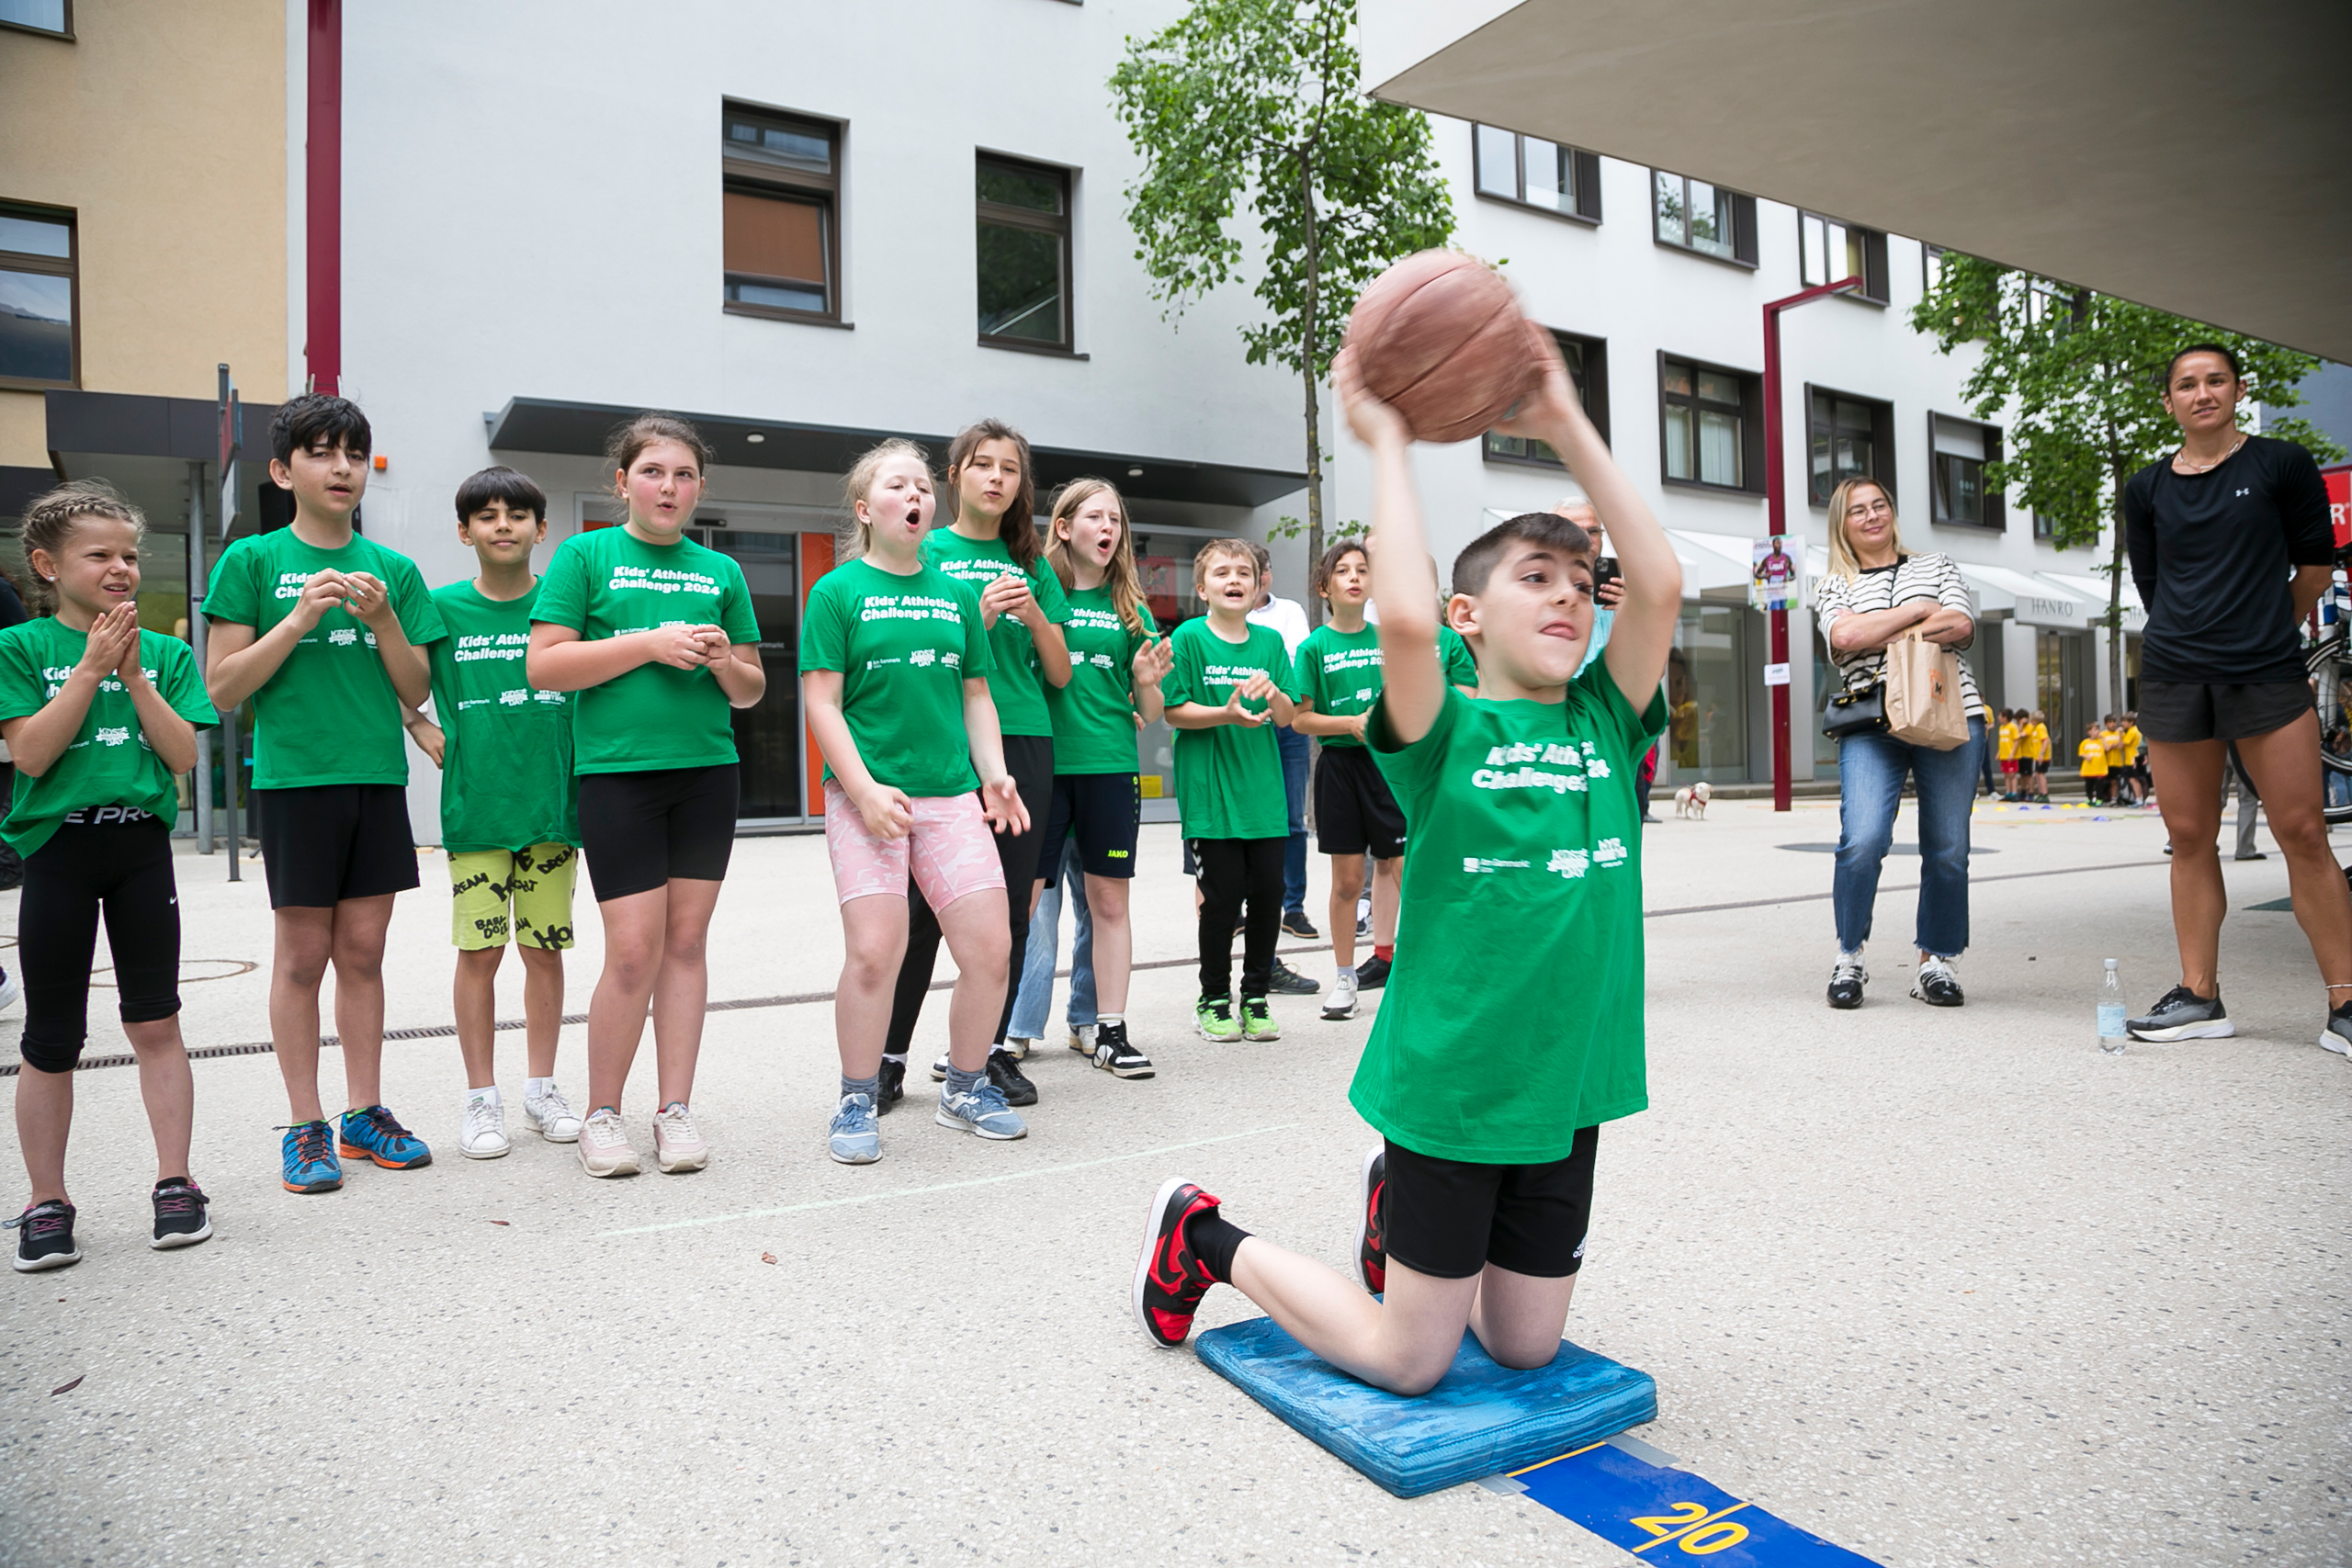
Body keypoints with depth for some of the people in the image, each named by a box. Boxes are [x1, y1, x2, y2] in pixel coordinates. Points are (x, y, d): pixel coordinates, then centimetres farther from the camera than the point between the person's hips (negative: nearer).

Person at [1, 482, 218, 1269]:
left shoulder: (164, 652, 7)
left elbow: (183, 755, -1)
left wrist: (136, 676, -11)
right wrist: (92, 665, -13)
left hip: (141, 846, 2)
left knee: (155, 1023, 4)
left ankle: (174, 1182, 12)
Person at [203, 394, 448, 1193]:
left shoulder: (392, 569, 9)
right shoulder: (252, 561, 1)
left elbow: (417, 691, 7)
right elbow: (223, 688, -3)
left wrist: (384, 619, -9)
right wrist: (299, 619, -14)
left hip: (378, 777, 3)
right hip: (294, 776, -3)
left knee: (363, 951, 8)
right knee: (302, 955, 2)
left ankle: (365, 1112, 18)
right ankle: (306, 1127, 12)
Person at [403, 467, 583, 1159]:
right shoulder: (442, 608, 2)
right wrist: (420, 728, 1)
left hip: (552, 800, 1)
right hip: (475, 807, -1)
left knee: (544, 947, 6)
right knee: (480, 950, 0)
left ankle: (542, 1089, 19)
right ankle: (481, 1097, 13)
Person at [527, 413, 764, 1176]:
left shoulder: (721, 571, 14)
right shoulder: (585, 555, 4)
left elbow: (753, 691, 17)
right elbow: (542, 665, -5)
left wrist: (724, 661, -5)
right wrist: (651, 643, -12)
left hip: (707, 770, 4)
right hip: (616, 770, -3)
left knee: (686, 941, 5)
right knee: (634, 950, -6)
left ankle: (676, 1108, 15)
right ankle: (601, 1115, 12)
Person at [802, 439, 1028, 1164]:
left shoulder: (957, 593, 13)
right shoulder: (837, 591, 1)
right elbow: (821, 702, -4)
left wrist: (994, 774, 6)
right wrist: (865, 790, -13)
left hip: (952, 793, 4)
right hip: (867, 793, -4)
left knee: (991, 945, 0)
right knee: (875, 950, -9)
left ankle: (966, 1086, 21)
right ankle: (857, 1102, 12)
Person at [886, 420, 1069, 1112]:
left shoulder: (1031, 564, 15)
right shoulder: (926, 553, 6)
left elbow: (1060, 674, 13)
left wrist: (1036, 617, -5)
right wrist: (979, 617, -14)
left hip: (1023, 745, 3)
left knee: (1007, 909, 4)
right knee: (926, 906, -4)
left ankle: (988, 1051, 16)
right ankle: (888, 1057, 7)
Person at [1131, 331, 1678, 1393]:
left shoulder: (1603, 724, 4)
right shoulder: (1446, 731, -10)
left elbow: (1660, 584, -9)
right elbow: (1404, 618, -30)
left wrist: (1568, 428, -6)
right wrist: (1388, 445, -18)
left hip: (1567, 1083, 6)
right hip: (1448, 1083, -5)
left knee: (1526, 1348, 18)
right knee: (1410, 1362, 7)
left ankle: (1395, 1206, 43)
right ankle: (1204, 1238, 26)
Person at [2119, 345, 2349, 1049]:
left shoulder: (2283, 464, 4)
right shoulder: (2146, 489, 9)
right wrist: (2228, 629, 13)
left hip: (2269, 674, -2)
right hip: (2173, 677, 2)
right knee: (2190, 838, 4)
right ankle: (2199, 997, 11)